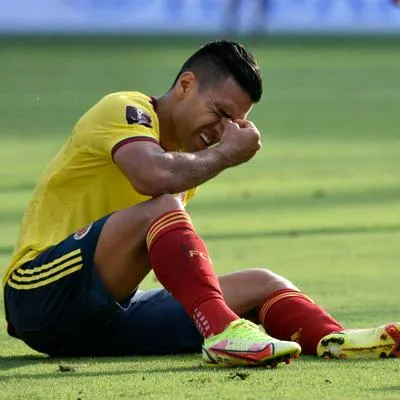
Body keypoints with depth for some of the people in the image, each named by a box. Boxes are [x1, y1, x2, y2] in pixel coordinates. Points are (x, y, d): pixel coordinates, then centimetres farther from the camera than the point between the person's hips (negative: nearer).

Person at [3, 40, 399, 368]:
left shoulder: (186, 156, 19)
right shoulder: (125, 110, -7)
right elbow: (155, 177, -29)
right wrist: (225, 153, -14)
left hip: (107, 319, 9)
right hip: (41, 296, -9)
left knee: (260, 285, 1)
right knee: (160, 207, -31)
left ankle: (335, 339, -27)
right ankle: (223, 332, -44)